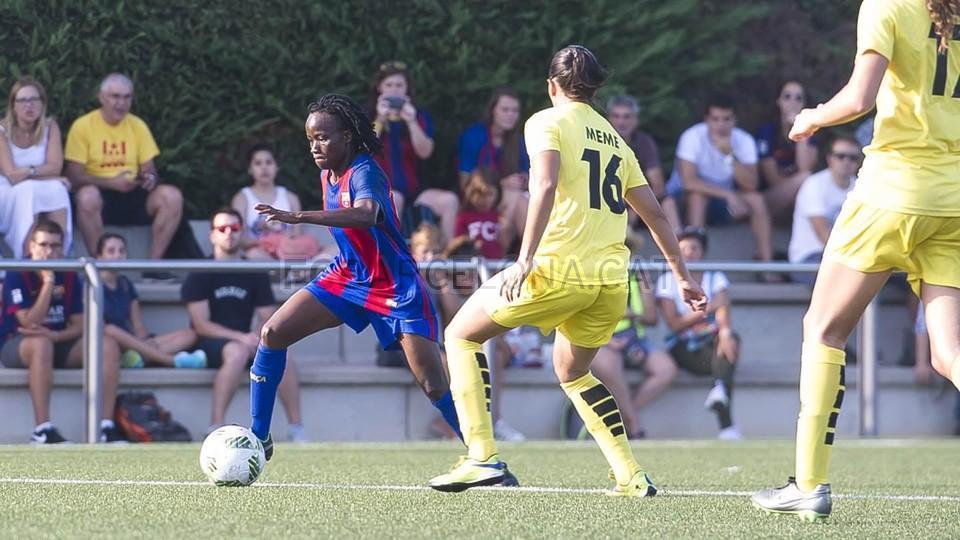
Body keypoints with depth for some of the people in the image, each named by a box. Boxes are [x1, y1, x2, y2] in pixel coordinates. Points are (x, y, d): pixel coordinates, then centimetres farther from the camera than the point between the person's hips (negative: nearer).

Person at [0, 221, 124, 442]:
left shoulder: (69, 277, 4)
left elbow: (79, 325, 2)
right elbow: (30, 323, -22)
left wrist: (55, 336, -20)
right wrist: (48, 281, -25)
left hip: (58, 342, 5)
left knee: (108, 345, -17)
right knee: (41, 344, -41)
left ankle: (105, 426, -22)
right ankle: (43, 430, -43)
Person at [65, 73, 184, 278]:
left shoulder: (137, 126, 9)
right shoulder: (83, 126, -4)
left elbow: (149, 169, 11)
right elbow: (74, 176, -10)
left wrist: (151, 178, -16)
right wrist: (112, 182, -24)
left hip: (133, 195, 4)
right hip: (101, 194, -4)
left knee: (172, 196, -22)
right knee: (87, 197, -39)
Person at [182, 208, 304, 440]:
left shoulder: (256, 275, 11)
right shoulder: (200, 274, 0)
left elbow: (268, 320, 9)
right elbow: (201, 325, -8)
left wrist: (257, 336, -15)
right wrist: (241, 338, -20)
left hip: (245, 341, 3)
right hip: (209, 345, -3)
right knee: (237, 352, -38)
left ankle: (296, 428, -25)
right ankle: (215, 428, -39)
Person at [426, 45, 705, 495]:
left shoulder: (546, 122, 3)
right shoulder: (615, 140, 21)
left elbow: (546, 185, -15)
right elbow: (654, 213, 23)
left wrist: (525, 260, -21)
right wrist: (682, 276, 30)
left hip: (559, 268, -6)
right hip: (612, 279, 6)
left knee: (461, 335, 9)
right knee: (572, 372, 27)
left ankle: (482, 456, -4)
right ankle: (632, 477, 15)